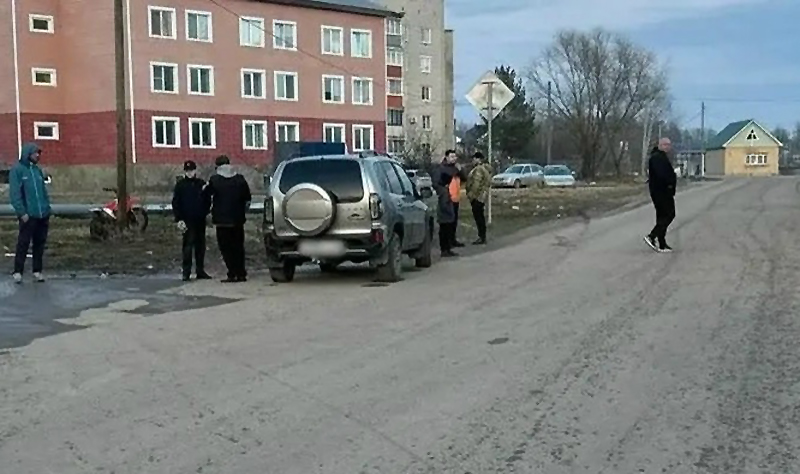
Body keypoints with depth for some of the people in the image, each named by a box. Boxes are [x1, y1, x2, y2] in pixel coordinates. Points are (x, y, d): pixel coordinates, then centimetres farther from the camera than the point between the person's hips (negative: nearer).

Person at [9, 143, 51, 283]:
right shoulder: (17, 170, -6)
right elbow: (15, 193, -11)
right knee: (23, 243, 0)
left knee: (40, 243, 10)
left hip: (43, 215, 6)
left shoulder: (38, 170, 13)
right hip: (28, 215, -6)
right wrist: (22, 212, -17)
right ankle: (18, 271, 8)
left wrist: (47, 208, 9)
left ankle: (37, 270, 18)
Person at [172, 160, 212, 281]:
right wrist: (179, 219, -9)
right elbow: (175, 203, -2)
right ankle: (186, 272, -4)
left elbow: (207, 201, 14)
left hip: (200, 220, 4)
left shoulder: (201, 184, 9)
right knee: (188, 246, -7)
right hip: (187, 221, -3)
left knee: (200, 246, 9)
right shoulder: (180, 185, 1)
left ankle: (200, 270, 17)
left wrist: (205, 213, 1)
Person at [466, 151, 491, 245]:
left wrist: (470, 195, -16)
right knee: (480, 217, 13)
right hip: (481, 196, 11)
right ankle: (482, 237, 18)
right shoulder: (484, 168, 15)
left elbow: (476, 184, -23)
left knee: (478, 217, -7)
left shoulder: (478, 169, -18)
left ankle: (482, 238, -5)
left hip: (477, 196, -11)